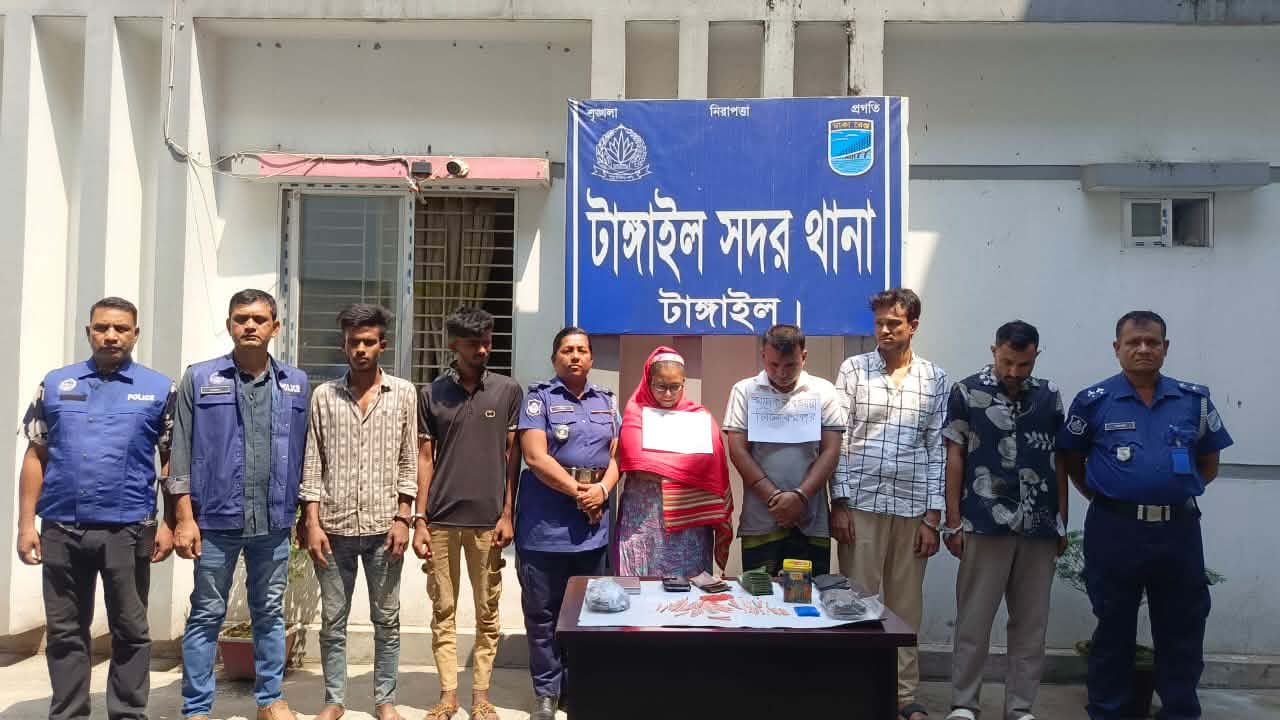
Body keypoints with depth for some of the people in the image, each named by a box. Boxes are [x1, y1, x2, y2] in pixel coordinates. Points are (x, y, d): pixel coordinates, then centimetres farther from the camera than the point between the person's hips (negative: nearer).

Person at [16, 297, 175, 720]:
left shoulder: (159, 389, 3)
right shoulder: (56, 384, 9)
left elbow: (172, 461, 3)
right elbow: (35, 456, 9)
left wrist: (169, 523, -4)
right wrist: (26, 523, 3)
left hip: (127, 529, -2)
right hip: (61, 529, 2)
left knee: (130, 631, 7)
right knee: (65, 631, 11)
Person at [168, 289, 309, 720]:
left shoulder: (296, 383, 6)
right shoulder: (199, 379, 0)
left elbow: (303, 453, 9)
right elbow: (182, 454, -2)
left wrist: (306, 513, 7)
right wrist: (184, 518, -7)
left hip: (274, 522, 2)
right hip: (215, 520, -2)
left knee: (270, 613, 12)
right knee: (206, 615, 6)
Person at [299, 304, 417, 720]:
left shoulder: (404, 394, 2)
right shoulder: (323, 396, 3)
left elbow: (408, 461, 2)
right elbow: (312, 463, 2)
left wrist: (402, 519, -4)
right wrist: (312, 523, -4)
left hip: (383, 526, 0)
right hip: (334, 527, 1)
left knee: (387, 620, 8)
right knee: (332, 621, 9)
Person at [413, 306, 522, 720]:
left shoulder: (508, 391, 3)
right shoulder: (432, 394, 4)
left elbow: (512, 456, 4)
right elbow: (425, 459, 5)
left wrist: (507, 514, -2)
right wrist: (420, 520, 0)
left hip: (488, 519, 0)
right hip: (441, 519, 1)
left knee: (487, 612, 6)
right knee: (443, 611, 7)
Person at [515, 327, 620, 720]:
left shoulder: (606, 401, 14)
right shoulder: (539, 398, -1)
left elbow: (616, 455, 10)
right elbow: (535, 457, -11)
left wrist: (601, 490, -9)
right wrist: (577, 491, -12)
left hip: (593, 524, 4)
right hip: (546, 525, -4)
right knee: (542, 613, 4)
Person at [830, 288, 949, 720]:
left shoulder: (935, 379, 7)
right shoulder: (853, 370, 2)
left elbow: (937, 450, 5)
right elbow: (838, 441, -1)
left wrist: (933, 516, 1)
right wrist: (839, 502, -7)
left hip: (912, 508, 2)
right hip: (861, 504, -1)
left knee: (906, 605, 9)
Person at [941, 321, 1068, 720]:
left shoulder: (1050, 396, 8)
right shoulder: (966, 392, -1)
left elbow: (1059, 461, 12)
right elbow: (954, 458, 0)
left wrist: (1062, 521, 9)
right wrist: (953, 521, -4)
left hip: (1039, 526, 3)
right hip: (985, 524, -3)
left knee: (1031, 622, 9)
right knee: (974, 619, 3)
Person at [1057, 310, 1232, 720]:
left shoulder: (1194, 401, 6)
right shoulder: (1093, 402, -1)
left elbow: (1209, 462, 15)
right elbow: (1072, 461, 8)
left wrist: (1178, 490, 6)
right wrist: (1104, 497, 2)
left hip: (1178, 530, 2)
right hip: (1114, 530, -2)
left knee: (1182, 631, 10)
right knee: (1113, 629, 9)